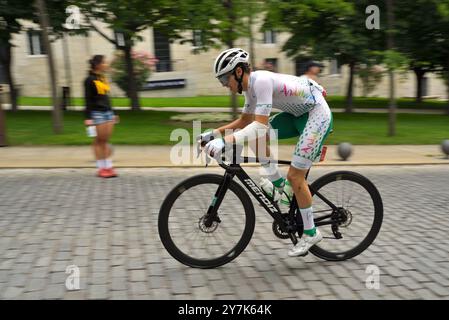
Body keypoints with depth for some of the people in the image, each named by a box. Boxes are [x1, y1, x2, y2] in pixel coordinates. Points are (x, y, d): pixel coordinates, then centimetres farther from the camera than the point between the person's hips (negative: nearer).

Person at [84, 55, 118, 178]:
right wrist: (88, 117, -15)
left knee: (106, 140, 7)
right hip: (97, 113, -7)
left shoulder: (103, 78, 13)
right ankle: (101, 168, 7)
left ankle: (108, 167, 10)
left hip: (108, 112, 7)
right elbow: (88, 100, -10)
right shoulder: (90, 80, -8)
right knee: (99, 140, 0)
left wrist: (112, 113, 20)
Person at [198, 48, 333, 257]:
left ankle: (311, 233, 8)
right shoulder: (250, 85, 1)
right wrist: (214, 133, 5)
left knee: (295, 176, -10)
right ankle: (279, 185, 8)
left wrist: (224, 141, -41)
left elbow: (260, 126, -34)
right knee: (254, 135, -5)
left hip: (317, 114, -9)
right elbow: (245, 121, 13)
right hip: (298, 114, 9)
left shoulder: (261, 81, -27)